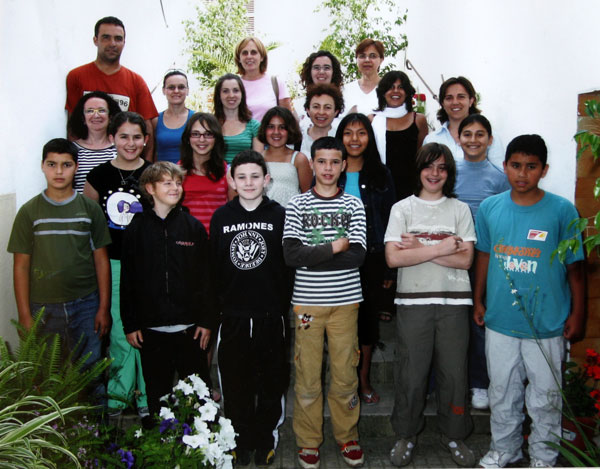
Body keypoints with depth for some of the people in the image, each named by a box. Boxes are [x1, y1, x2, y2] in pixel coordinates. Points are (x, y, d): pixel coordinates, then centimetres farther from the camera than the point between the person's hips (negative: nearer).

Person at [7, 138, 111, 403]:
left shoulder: (90, 209, 3)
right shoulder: (29, 212, 2)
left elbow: (101, 260, 4)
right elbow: (21, 265, 2)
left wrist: (104, 308, 0)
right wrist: (25, 316, -2)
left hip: (85, 304, 0)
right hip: (43, 308, 0)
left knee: (90, 372, 4)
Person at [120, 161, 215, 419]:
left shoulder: (194, 226, 3)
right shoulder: (137, 228, 2)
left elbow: (205, 277, 2)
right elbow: (127, 279, 3)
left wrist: (206, 320, -2)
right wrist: (130, 324, -1)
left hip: (190, 327, 0)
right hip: (150, 328, 0)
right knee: (157, 394, 11)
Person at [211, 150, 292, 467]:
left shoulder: (279, 215, -1)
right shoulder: (221, 217, 4)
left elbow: (289, 265, -3)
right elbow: (213, 267, 4)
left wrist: (284, 305, -7)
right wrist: (216, 307, 1)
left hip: (271, 314, -1)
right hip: (232, 316, 2)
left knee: (271, 382, 10)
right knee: (235, 382, 10)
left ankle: (266, 439, 28)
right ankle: (242, 440, 28)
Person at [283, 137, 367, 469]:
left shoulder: (353, 205, 6)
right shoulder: (297, 205, 3)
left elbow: (358, 256, -7)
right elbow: (291, 255, -10)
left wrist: (311, 256, -11)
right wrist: (336, 246, -10)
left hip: (345, 301, 1)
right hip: (307, 301, -1)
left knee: (345, 375, 8)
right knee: (307, 376, 6)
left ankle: (347, 437, 28)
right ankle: (308, 441, 24)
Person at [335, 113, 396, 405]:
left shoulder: (381, 175, 5)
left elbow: (390, 222, 5)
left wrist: (389, 269, 0)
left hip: (371, 259, 1)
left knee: (368, 318, 10)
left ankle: (364, 380, 25)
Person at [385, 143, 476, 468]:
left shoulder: (460, 209, 9)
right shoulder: (402, 208, 5)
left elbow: (465, 259, -3)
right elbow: (393, 257, -8)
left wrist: (419, 248, -9)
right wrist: (440, 248, -10)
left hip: (454, 303, 1)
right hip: (413, 301, -1)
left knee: (454, 372, 6)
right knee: (411, 373, 4)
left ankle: (453, 435, 27)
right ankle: (406, 435, 23)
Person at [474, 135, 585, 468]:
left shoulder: (562, 210, -9)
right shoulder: (489, 208, 0)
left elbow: (575, 266, -3)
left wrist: (577, 314, -2)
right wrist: (478, 300, 12)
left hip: (546, 325, -2)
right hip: (499, 321, 3)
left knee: (545, 397, 12)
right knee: (502, 393, 17)